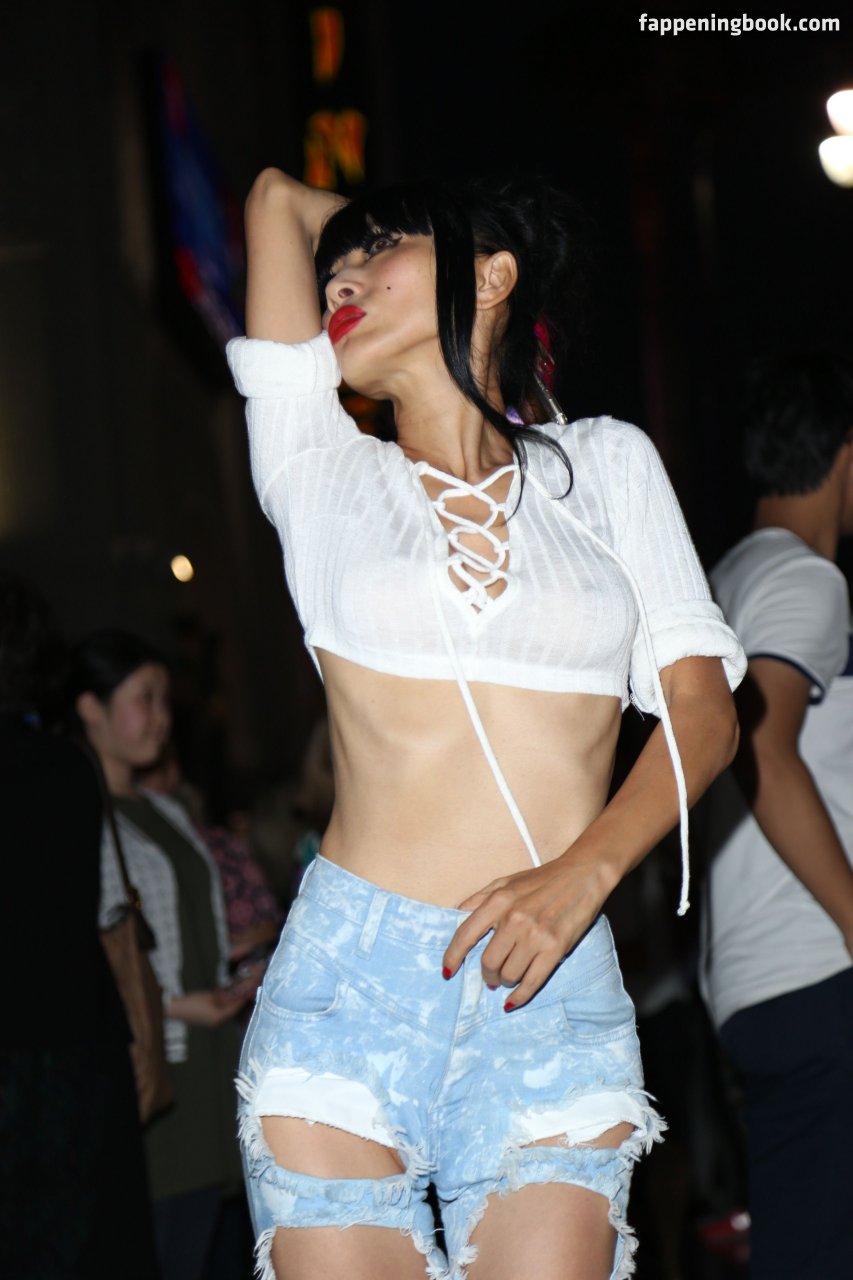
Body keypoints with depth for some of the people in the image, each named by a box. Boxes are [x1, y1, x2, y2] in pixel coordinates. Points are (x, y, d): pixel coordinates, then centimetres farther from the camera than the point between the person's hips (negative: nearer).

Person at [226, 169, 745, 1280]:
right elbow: (277, 196, 17)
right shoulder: (325, 473, 11)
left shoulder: (605, 466, 13)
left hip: (554, 998, 0)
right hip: (348, 979, 0)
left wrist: (584, 873, -11)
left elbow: (703, 711, 5)